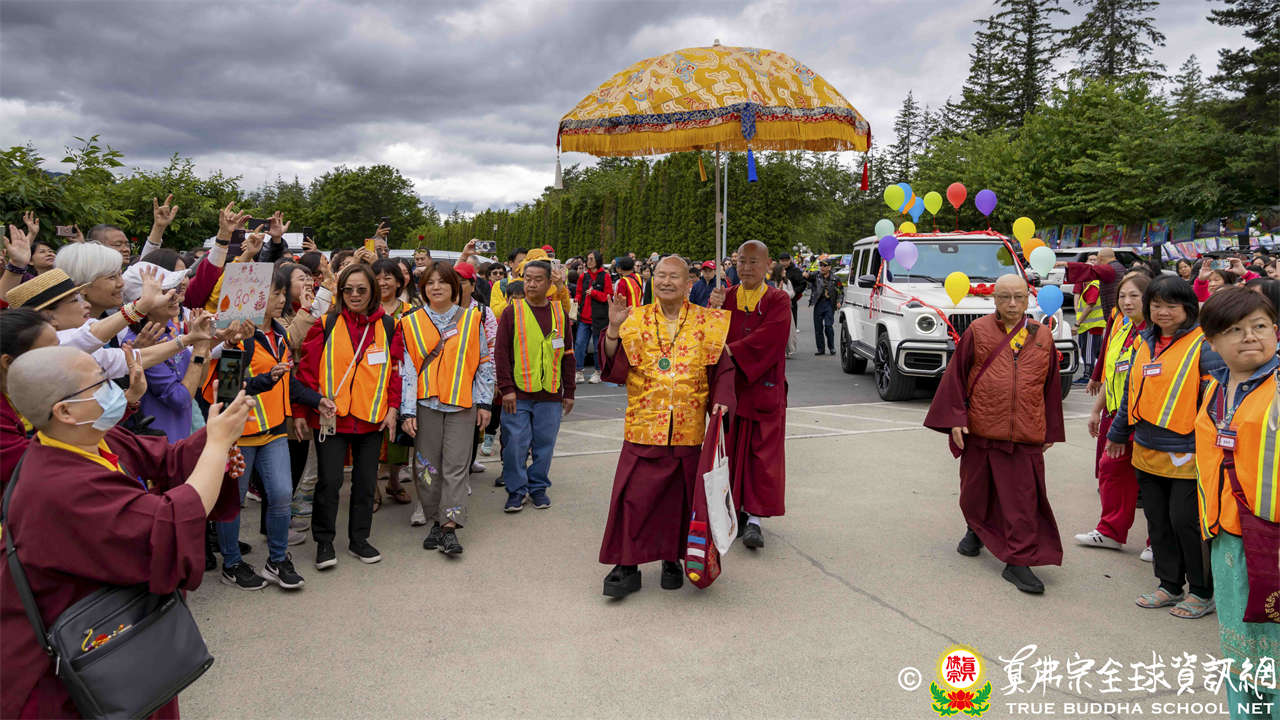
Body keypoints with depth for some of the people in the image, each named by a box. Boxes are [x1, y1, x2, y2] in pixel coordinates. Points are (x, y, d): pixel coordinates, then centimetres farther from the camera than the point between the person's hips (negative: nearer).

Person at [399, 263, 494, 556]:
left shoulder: (472, 318, 5)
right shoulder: (411, 322, 6)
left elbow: (484, 362, 7)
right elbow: (407, 368, 2)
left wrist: (484, 402, 3)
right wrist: (408, 411, -4)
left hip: (462, 403, -1)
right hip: (426, 403, 1)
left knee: (456, 465, -5)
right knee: (428, 465, 5)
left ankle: (449, 528, -6)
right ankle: (436, 521, 18)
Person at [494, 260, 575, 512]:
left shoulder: (559, 313, 8)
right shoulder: (512, 311, 0)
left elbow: (567, 355, 12)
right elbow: (501, 352, -2)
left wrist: (569, 392, 9)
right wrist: (506, 388, -10)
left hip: (550, 395, 2)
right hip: (518, 394, -2)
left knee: (545, 443, 8)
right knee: (515, 444, 0)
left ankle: (538, 487, 24)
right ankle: (516, 491, 14)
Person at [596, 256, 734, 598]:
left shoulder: (707, 323, 4)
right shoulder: (636, 320, 3)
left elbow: (722, 370, 8)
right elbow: (616, 370, -6)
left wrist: (721, 401, -9)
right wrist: (614, 329, -17)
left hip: (689, 429, 1)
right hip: (644, 428, -1)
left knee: (680, 496, 10)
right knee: (634, 495, -4)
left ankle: (672, 559, 29)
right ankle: (626, 565, 8)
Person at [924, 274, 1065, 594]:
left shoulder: (1042, 337, 6)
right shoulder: (977, 331, 0)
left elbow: (1051, 386, 13)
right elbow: (956, 375, 1)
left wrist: (1051, 432, 14)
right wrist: (956, 418, -5)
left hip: (1025, 436, 0)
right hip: (979, 430, 0)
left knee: (1023, 501, -1)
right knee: (976, 491, 16)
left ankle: (1018, 562, 7)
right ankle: (976, 530, 43)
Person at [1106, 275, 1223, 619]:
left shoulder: (1203, 345, -10)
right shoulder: (1146, 343, 10)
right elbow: (1131, 392, 19)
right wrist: (1118, 434, 26)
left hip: (1187, 455, -7)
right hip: (1147, 452, 7)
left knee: (1185, 520, 0)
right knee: (1157, 521, 14)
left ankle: (1203, 591, 19)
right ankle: (1170, 585, 29)